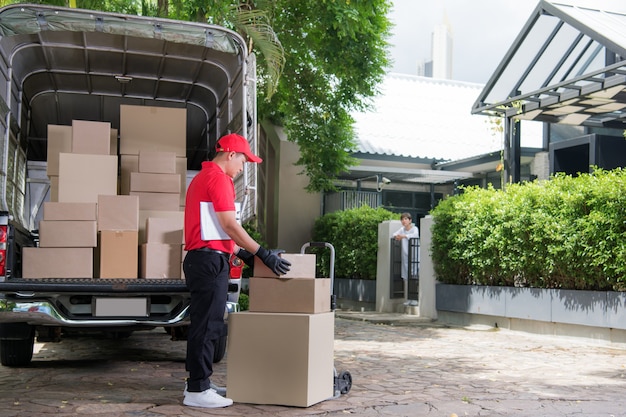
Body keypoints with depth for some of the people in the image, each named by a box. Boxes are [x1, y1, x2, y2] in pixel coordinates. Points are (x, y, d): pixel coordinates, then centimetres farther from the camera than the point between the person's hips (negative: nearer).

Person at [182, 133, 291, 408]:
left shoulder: (202, 177, 22)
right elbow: (230, 225, -16)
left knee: (203, 324, 14)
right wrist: (263, 254, -12)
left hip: (201, 259, 10)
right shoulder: (218, 177, -10)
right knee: (207, 326, -7)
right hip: (211, 260, -10)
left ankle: (197, 383, 21)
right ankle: (198, 390, -2)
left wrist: (242, 253, 23)